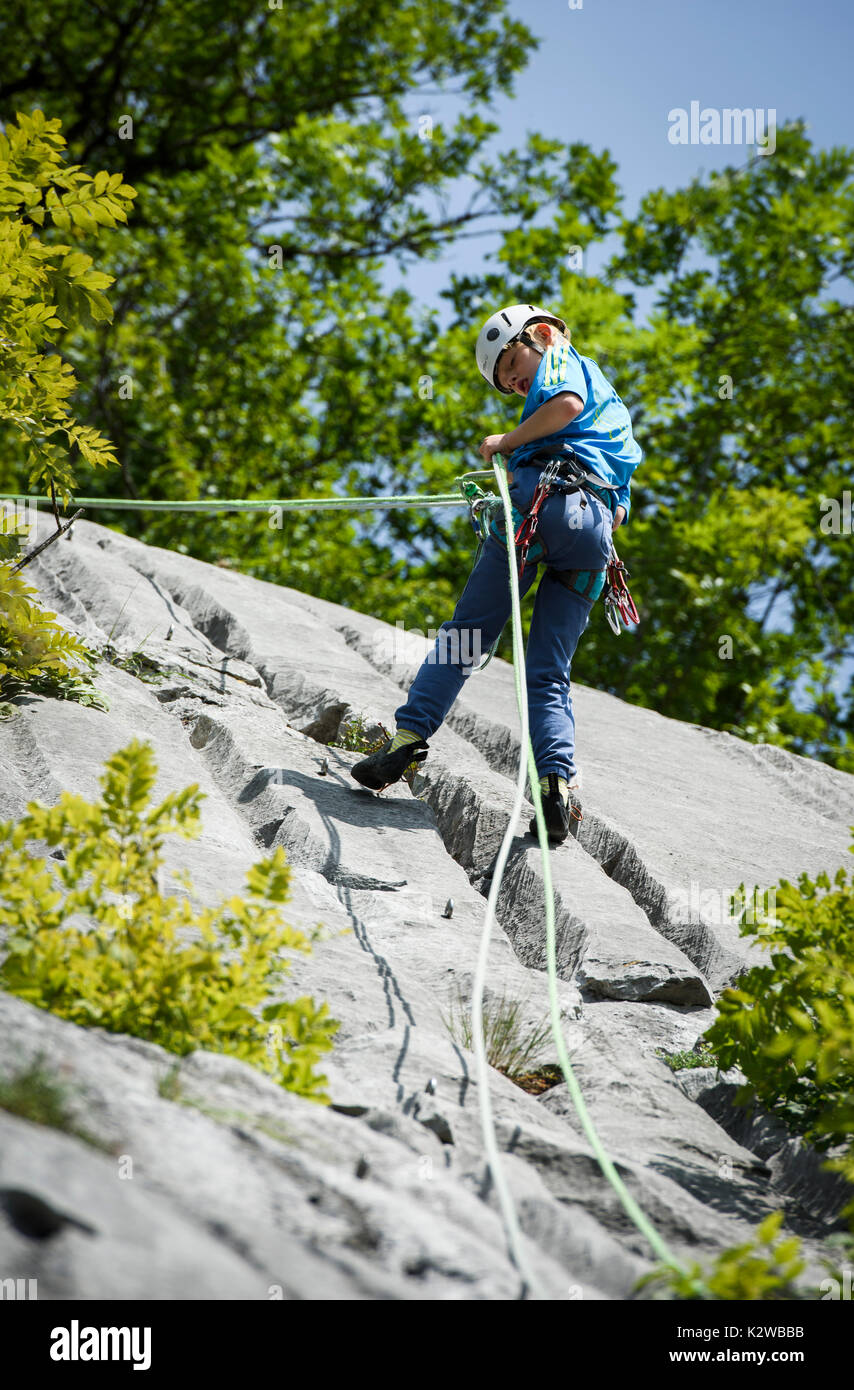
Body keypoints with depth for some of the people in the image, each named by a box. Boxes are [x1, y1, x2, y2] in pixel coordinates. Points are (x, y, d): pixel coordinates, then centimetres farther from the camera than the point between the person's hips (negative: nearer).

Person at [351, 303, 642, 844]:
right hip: (596, 530, 6)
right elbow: (621, 508, 32)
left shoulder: (563, 362, 16)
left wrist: (507, 442, 0)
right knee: (550, 671, 2)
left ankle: (411, 733, -11)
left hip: (544, 497, -6)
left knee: (468, 630, -1)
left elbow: (568, 404, -10)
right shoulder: (615, 405, 39)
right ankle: (558, 783, -17)